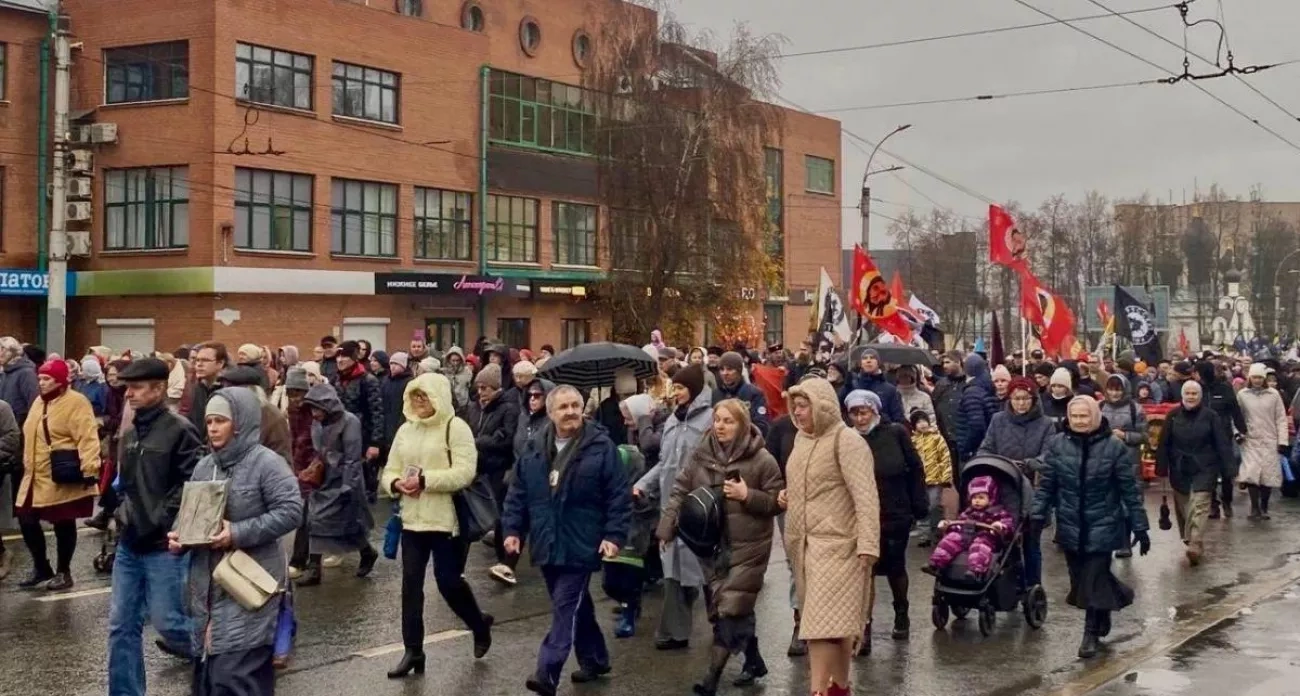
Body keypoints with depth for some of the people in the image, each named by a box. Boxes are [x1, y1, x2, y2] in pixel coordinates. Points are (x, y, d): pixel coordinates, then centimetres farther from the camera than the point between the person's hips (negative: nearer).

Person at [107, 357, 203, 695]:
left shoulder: (179, 430, -12)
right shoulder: (130, 433, 12)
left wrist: (161, 518, -16)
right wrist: (122, 512, 12)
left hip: (163, 546, -7)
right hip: (129, 544, 8)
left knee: (166, 621, -2)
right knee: (121, 626, 8)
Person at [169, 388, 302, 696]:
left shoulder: (267, 463, -10)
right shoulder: (204, 466, 13)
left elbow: (290, 511, -17)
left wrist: (238, 533, -22)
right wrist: (179, 536, -2)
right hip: (207, 584, 8)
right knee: (206, 669, 14)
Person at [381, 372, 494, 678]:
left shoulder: (456, 427, -9)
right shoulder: (405, 430, 11)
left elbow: (464, 473, -18)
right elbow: (389, 471, 13)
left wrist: (425, 479, -23)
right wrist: (396, 483, -10)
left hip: (447, 520, -6)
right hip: (412, 520, 6)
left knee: (448, 582, 1)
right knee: (411, 584, 4)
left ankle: (480, 624, 30)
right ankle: (413, 651, 11)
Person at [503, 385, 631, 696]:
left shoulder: (601, 447, -8)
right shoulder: (535, 449, 6)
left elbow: (619, 497, -8)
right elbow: (518, 493, 12)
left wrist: (614, 535, -14)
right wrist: (512, 529, 4)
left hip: (580, 545, -5)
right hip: (548, 545, 6)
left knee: (565, 608, -9)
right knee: (576, 606, 17)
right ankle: (595, 660, 33)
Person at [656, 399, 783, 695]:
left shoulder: (762, 460, -7)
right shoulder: (701, 455, 4)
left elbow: (778, 501, -6)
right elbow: (680, 491, 6)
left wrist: (747, 496, -20)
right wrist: (666, 528, -3)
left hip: (747, 547, -5)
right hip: (712, 545, 5)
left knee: (730, 609, -9)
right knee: (719, 608, 13)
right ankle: (753, 660, 32)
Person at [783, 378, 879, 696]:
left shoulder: (846, 441, -12)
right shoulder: (802, 438, 13)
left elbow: (866, 496, -19)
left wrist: (868, 545, -26)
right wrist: (788, 498, 8)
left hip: (836, 544, -7)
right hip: (805, 543, 8)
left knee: (824, 620, -12)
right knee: (838, 620, 15)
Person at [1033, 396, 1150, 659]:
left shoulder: (1113, 446, -9)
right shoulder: (1058, 445, -1)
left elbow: (1130, 490, -6)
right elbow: (1046, 485, 4)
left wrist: (1140, 527, -6)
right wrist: (1037, 516, -5)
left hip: (1102, 526, -3)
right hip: (1070, 526, 3)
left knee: (1094, 579, -4)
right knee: (1081, 579, 10)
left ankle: (1091, 633, 10)